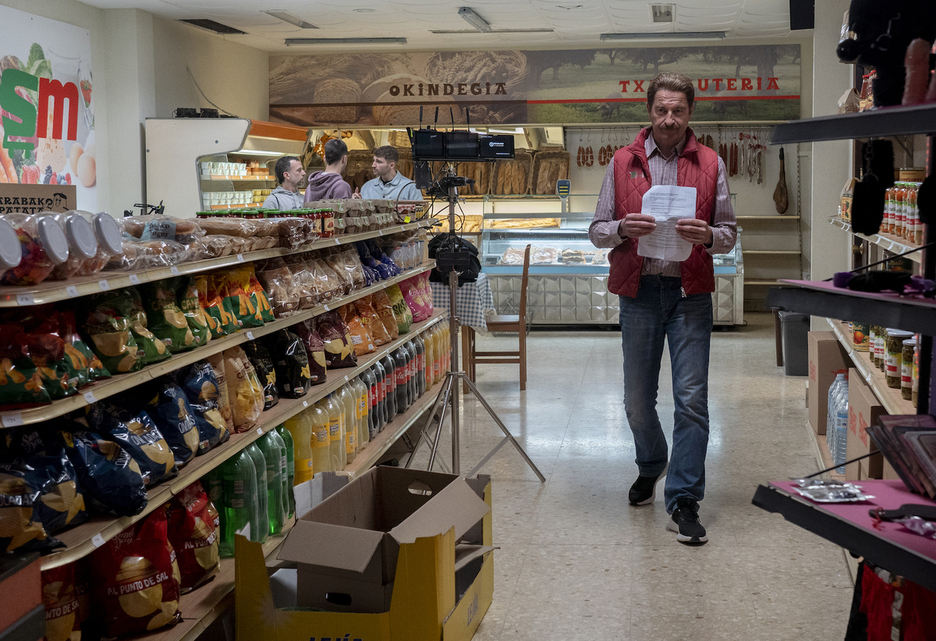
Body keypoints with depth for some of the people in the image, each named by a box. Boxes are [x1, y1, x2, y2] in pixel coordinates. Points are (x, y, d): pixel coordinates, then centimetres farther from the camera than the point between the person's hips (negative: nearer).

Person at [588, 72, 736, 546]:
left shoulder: (710, 164, 6)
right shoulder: (623, 163, 7)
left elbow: (729, 234, 6)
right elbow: (596, 230, 6)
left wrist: (707, 235, -17)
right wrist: (623, 229, -16)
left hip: (690, 292, -1)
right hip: (639, 291, 1)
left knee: (691, 398, -6)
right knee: (637, 400, 10)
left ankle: (683, 502, -1)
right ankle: (650, 466, 38)